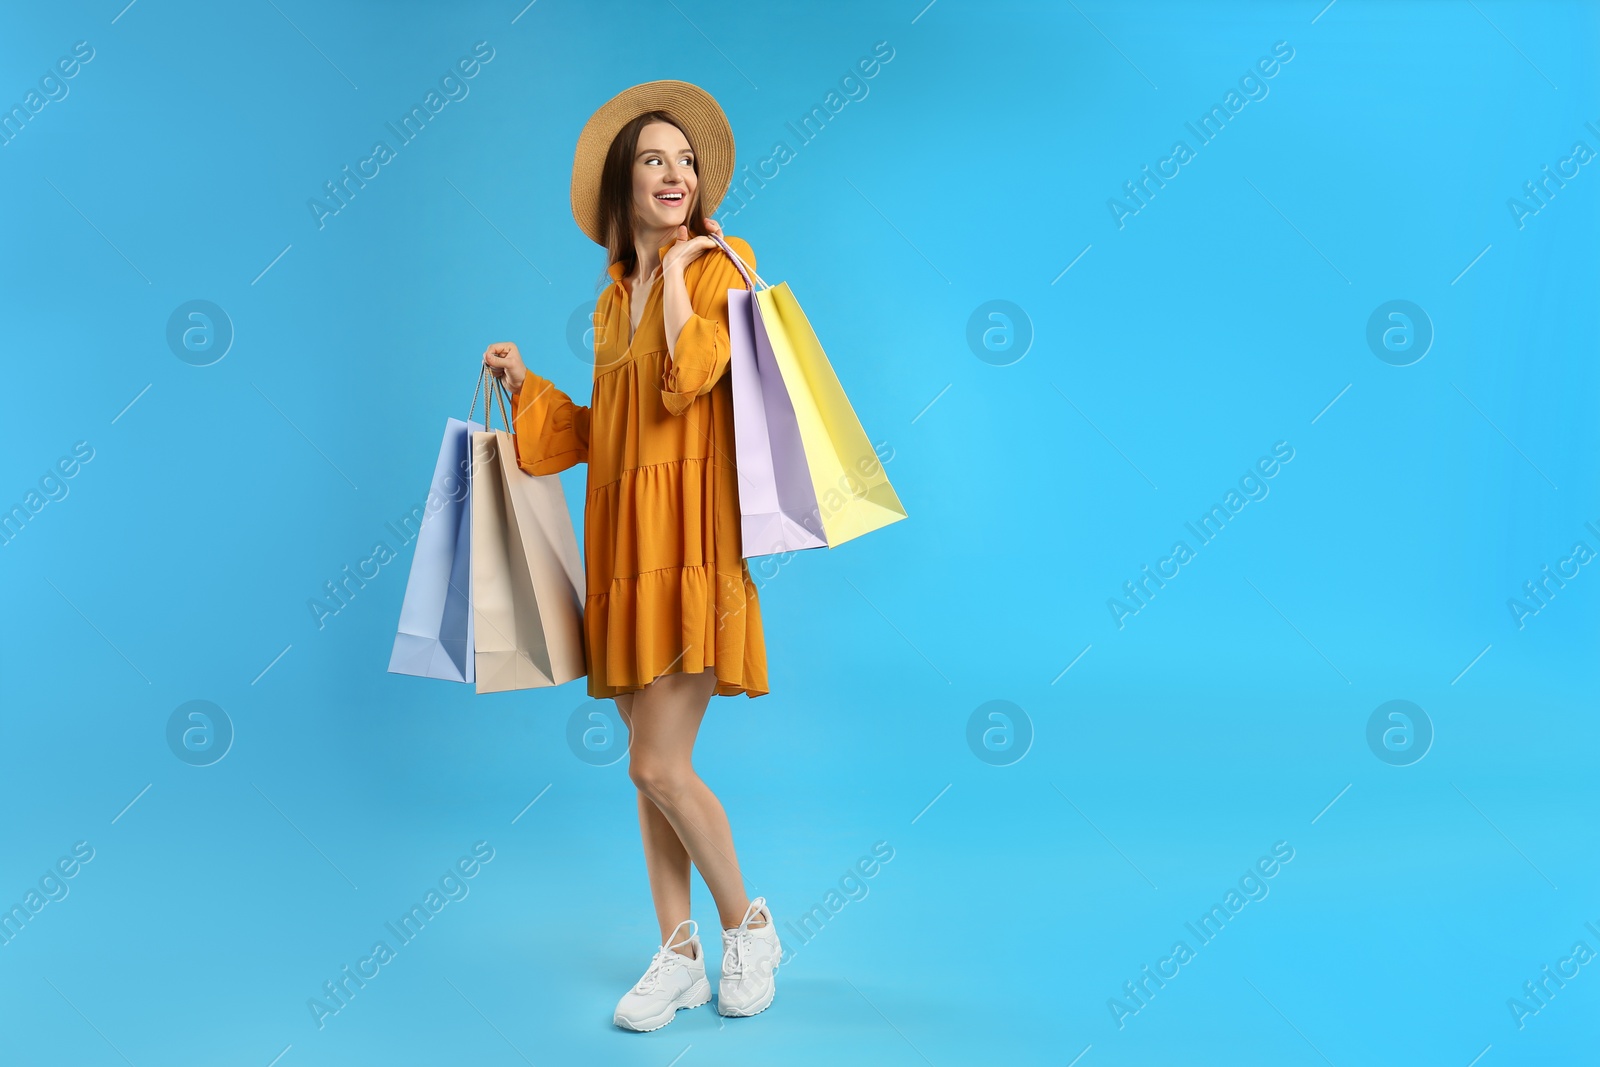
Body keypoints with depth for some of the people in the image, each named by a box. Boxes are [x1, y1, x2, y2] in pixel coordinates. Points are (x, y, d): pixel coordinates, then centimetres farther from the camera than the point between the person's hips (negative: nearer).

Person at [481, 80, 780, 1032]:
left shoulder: (720, 266, -2)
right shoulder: (616, 298, 18)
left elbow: (687, 381, -19)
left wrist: (679, 268, -9)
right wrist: (525, 382, 17)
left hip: (690, 540, -7)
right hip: (623, 543, 7)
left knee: (658, 764, -10)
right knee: (652, 765, 9)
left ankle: (748, 925, 13)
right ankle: (680, 954, 20)